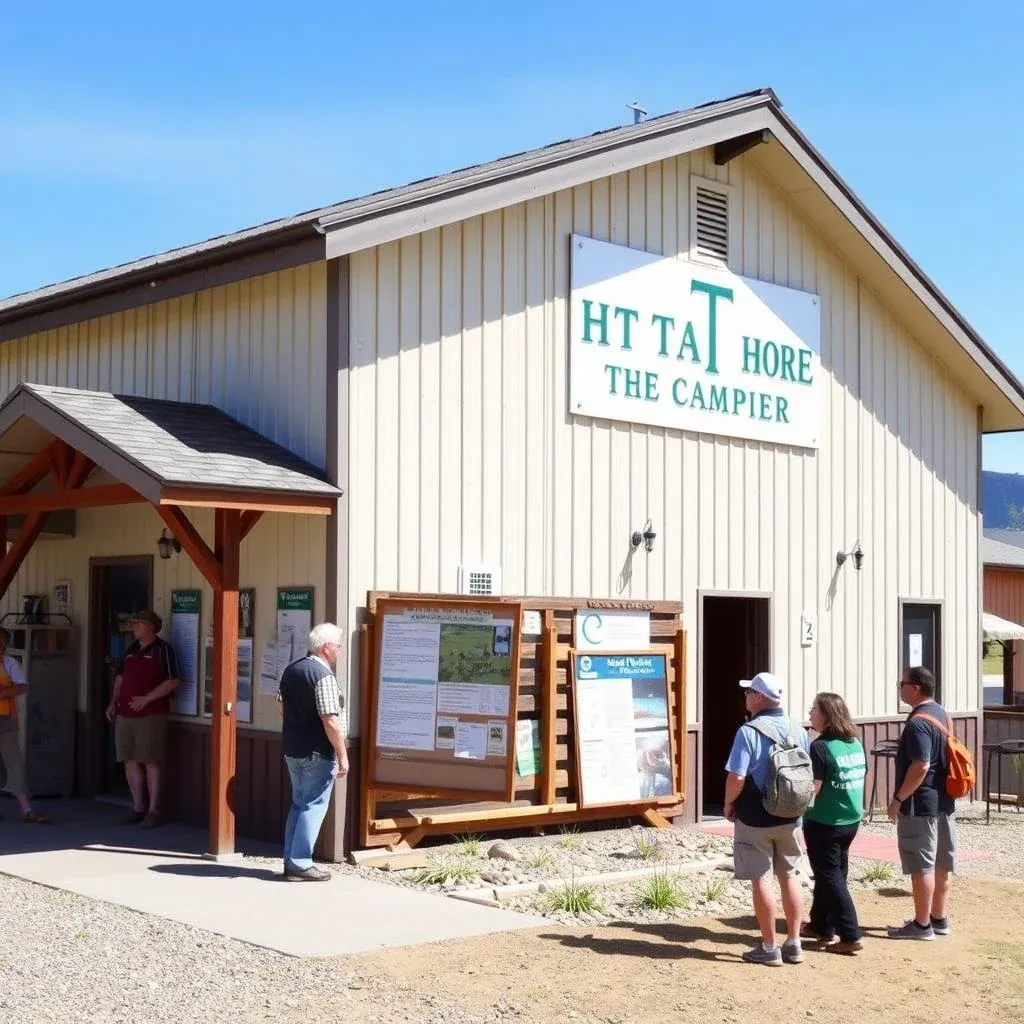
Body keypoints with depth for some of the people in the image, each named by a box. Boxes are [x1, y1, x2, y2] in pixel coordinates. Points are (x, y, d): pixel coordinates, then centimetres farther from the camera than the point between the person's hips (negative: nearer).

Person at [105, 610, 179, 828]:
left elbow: (172, 682, -12)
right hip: (125, 714, 7)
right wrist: (113, 703, 13)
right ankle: (138, 808, 16)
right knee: (130, 762, 7)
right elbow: (120, 677, 24)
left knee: (151, 762, -5)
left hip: (151, 715, -7)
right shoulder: (131, 650, 15)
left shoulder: (163, 650, -6)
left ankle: (153, 811, 1)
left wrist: (146, 699, -17)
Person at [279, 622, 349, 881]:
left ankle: (291, 861, 19)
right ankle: (300, 864, -1)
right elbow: (331, 721, -22)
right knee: (314, 806, -2)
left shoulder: (291, 670, 10)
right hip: (317, 753, -9)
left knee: (298, 804, 16)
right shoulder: (323, 676, -18)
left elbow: (282, 709, 18)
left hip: (291, 749, 9)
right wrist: (342, 755, -17)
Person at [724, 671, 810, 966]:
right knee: (789, 876, 15)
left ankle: (769, 948, 8)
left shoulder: (749, 732, -17)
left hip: (755, 819, -6)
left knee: (761, 879, 3)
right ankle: (794, 944, 20)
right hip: (790, 818, 6)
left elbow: (737, 777, -22)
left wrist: (728, 805, -5)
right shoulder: (799, 731, 3)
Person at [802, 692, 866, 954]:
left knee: (830, 877, 1)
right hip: (851, 821, 8)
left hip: (824, 824, -8)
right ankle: (821, 925, 30)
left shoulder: (821, 747, -19)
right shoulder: (856, 744, 4)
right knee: (834, 873, 18)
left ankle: (851, 936, -1)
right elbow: (861, 778, 11)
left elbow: (813, 789, -20)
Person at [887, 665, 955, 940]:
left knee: (921, 867, -3)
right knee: (941, 864, 14)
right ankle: (939, 919, 23)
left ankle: (922, 925, 3)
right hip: (944, 801, 10)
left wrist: (898, 799, -18)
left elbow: (921, 766, -26)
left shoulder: (918, 723, -20)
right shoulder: (941, 715, 12)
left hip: (921, 805, -10)